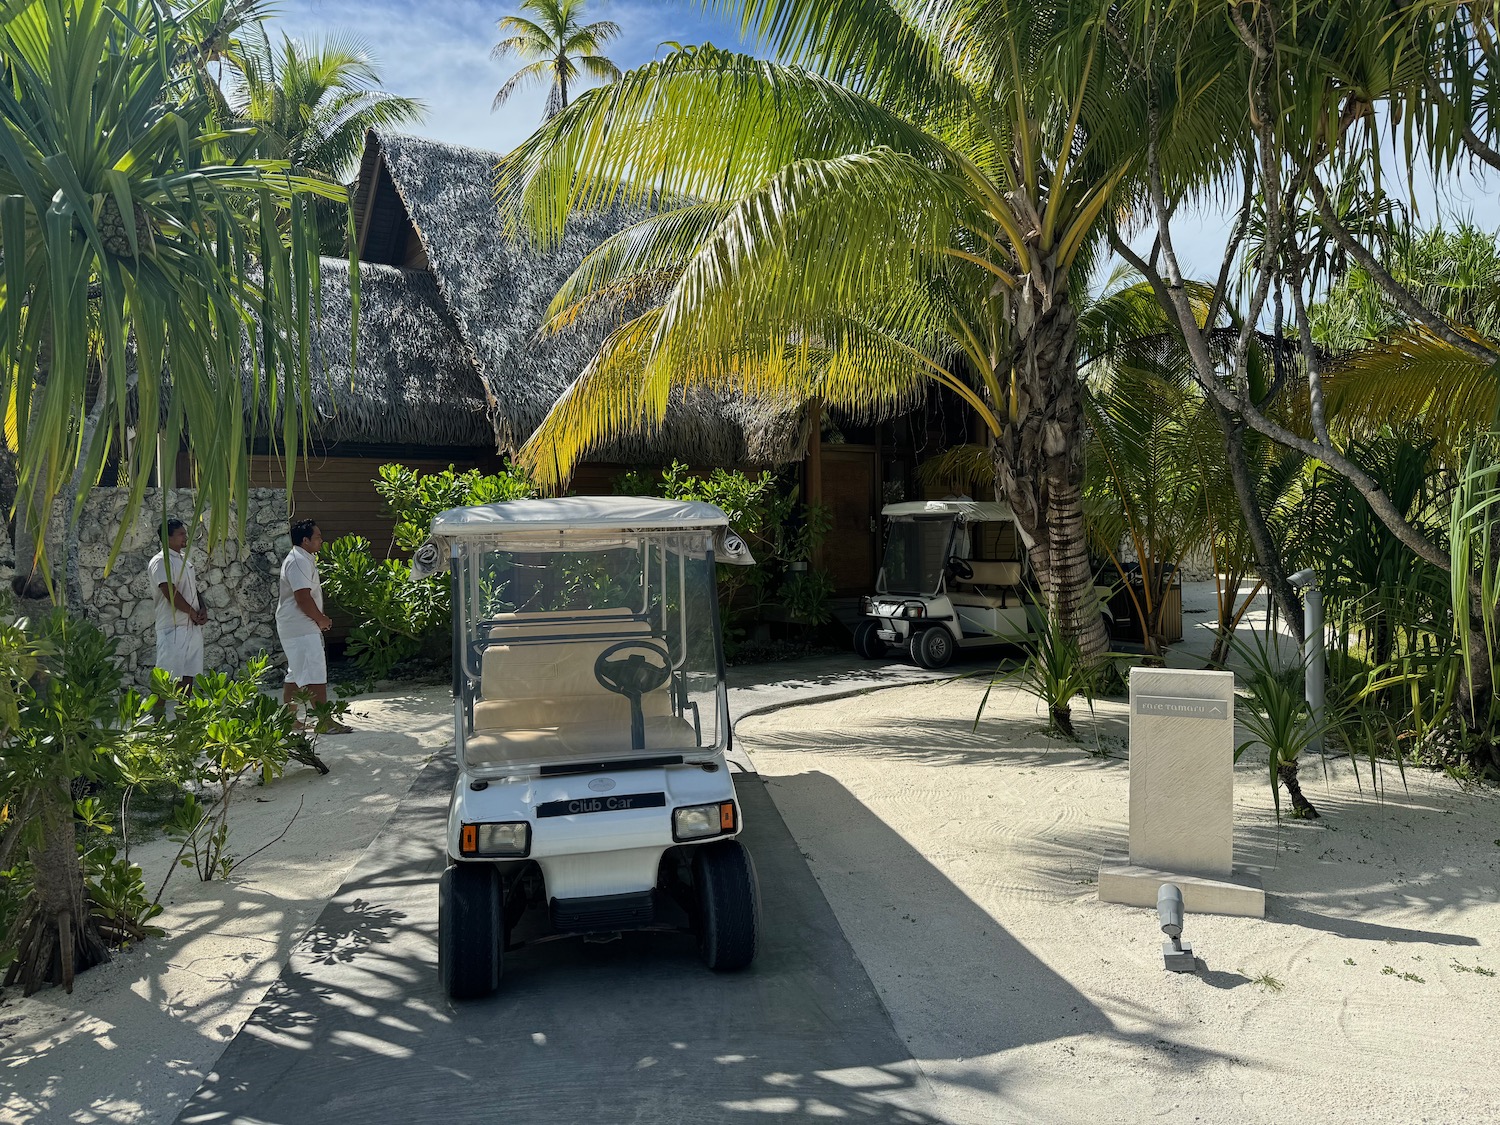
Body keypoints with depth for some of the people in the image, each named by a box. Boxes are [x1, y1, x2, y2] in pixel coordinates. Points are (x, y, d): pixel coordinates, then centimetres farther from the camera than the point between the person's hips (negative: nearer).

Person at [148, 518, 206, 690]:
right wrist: (193, 613, -12)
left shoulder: (185, 559, 18)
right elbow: (171, 593, -19)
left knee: (188, 673, 10)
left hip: (193, 626, 8)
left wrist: (202, 609, 3)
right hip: (173, 628, -8)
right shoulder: (161, 561, -10)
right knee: (166, 676, -7)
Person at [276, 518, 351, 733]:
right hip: (301, 629, -11)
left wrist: (320, 618, 14)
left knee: (296, 674, 14)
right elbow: (303, 597, -23)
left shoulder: (304, 559, 17)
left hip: (295, 628, 11)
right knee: (315, 675, -9)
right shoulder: (299, 561, -17)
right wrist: (321, 619, -12)